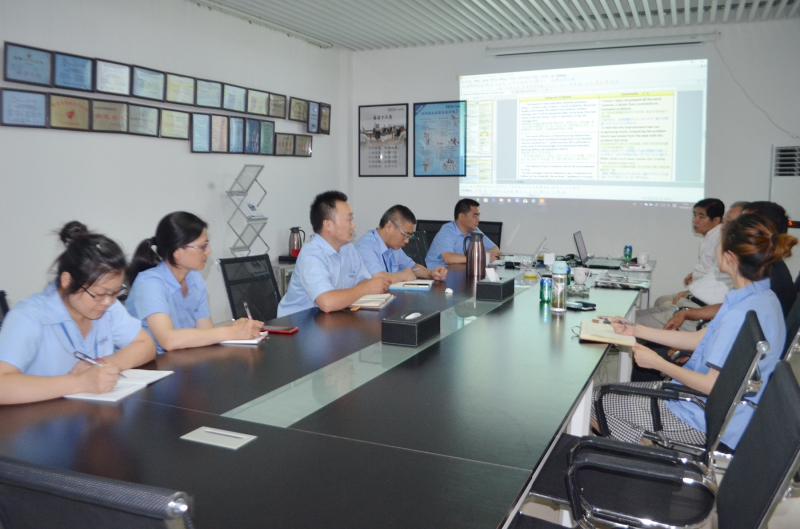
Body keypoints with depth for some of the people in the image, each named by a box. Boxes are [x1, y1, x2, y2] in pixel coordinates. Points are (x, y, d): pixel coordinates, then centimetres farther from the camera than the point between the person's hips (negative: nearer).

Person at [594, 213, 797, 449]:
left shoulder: (741, 315, -30)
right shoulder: (762, 298, 2)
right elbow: (700, 338, 9)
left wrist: (658, 363, -12)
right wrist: (635, 330, 10)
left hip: (708, 422, -9)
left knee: (598, 400, 0)